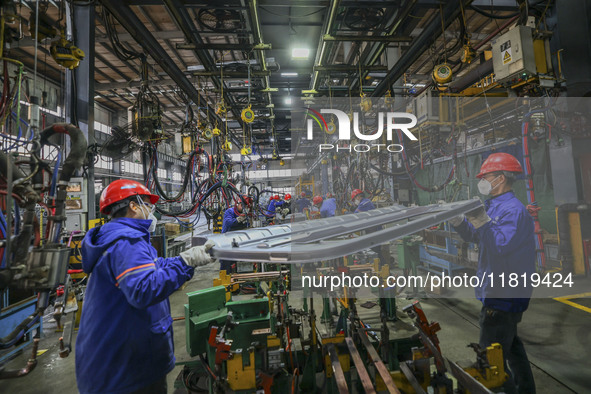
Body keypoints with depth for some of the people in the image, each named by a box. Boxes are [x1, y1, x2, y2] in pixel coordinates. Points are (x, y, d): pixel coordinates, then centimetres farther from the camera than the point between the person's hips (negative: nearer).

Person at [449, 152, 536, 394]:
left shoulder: (514, 210, -21)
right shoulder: (493, 206, 11)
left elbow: (500, 245, -29)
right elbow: (474, 236, 15)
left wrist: (480, 219, -32)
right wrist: (456, 217, 2)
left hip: (503, 295, -11)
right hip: (499, 290, 11)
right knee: (510, 343, 27)